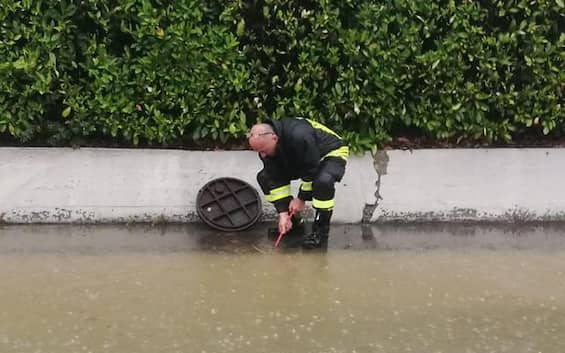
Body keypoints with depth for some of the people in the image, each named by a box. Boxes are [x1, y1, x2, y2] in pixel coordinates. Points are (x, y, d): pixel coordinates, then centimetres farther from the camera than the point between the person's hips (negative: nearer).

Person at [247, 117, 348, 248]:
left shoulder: (299, 137, -42)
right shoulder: (265, 145, -17)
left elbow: (312, 172, -31)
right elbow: (276, 179, -13)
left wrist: (301, 199, -19)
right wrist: (283, 213, -17)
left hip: (332, 153, -7)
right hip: (301, 160, 7)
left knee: (323, 181, -41)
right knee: (264, 177, -5)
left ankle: (321, 230, -18)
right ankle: (290, 218, 10)